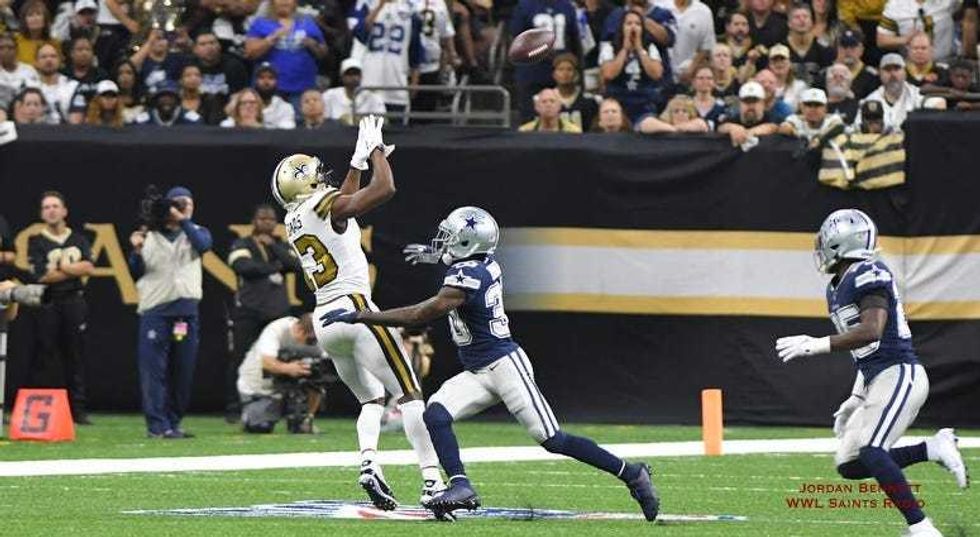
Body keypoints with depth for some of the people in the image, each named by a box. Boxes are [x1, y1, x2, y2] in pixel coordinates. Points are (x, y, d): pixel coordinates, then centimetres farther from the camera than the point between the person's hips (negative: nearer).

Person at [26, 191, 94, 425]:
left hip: (75, 302, 3)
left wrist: (61, 267, -8)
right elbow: (42, 276, -9)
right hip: (48, 305, -3)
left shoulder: (79, 240, 13)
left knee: (75, 357, 3)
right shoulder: (36, 242, 4)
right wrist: (75, 270, -4)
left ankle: (77, 408, 5)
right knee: (43, 355, -6)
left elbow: (89, 267, -2)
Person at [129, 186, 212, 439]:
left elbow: (203, 245, -10)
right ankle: (157, 425, -9)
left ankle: (172, 424, 15)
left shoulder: (196, 232, 14)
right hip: (154, 311, -2)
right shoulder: (149, 236, 10)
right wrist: (137, 251, -12)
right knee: (153, 370, -8)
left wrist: (183, 221, -13)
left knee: (184, 370, 6)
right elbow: (136, 274, 5)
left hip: (186, 311, 2)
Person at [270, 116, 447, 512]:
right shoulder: (325, 206, -8)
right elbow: (385, 189, -13)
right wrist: (376, 151, 1)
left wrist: (359, 162, 35)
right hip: (354, 309, -8)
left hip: (324, 320, 8)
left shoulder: (293, 222, 14)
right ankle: (432, 480, -13)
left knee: (371, 398, 20)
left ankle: (368, 464, -7)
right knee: (409, 395, -4)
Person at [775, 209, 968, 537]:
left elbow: (872, 331, -27)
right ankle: (935, 448, 9)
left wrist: (817, 346, -26)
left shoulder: (868, 276, -12)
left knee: (869, 452, -24)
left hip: (899, 375, -10)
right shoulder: (837, 289, 18)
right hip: (877, 383, 10)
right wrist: (855, 399, 23)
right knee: (849, 465, 5)